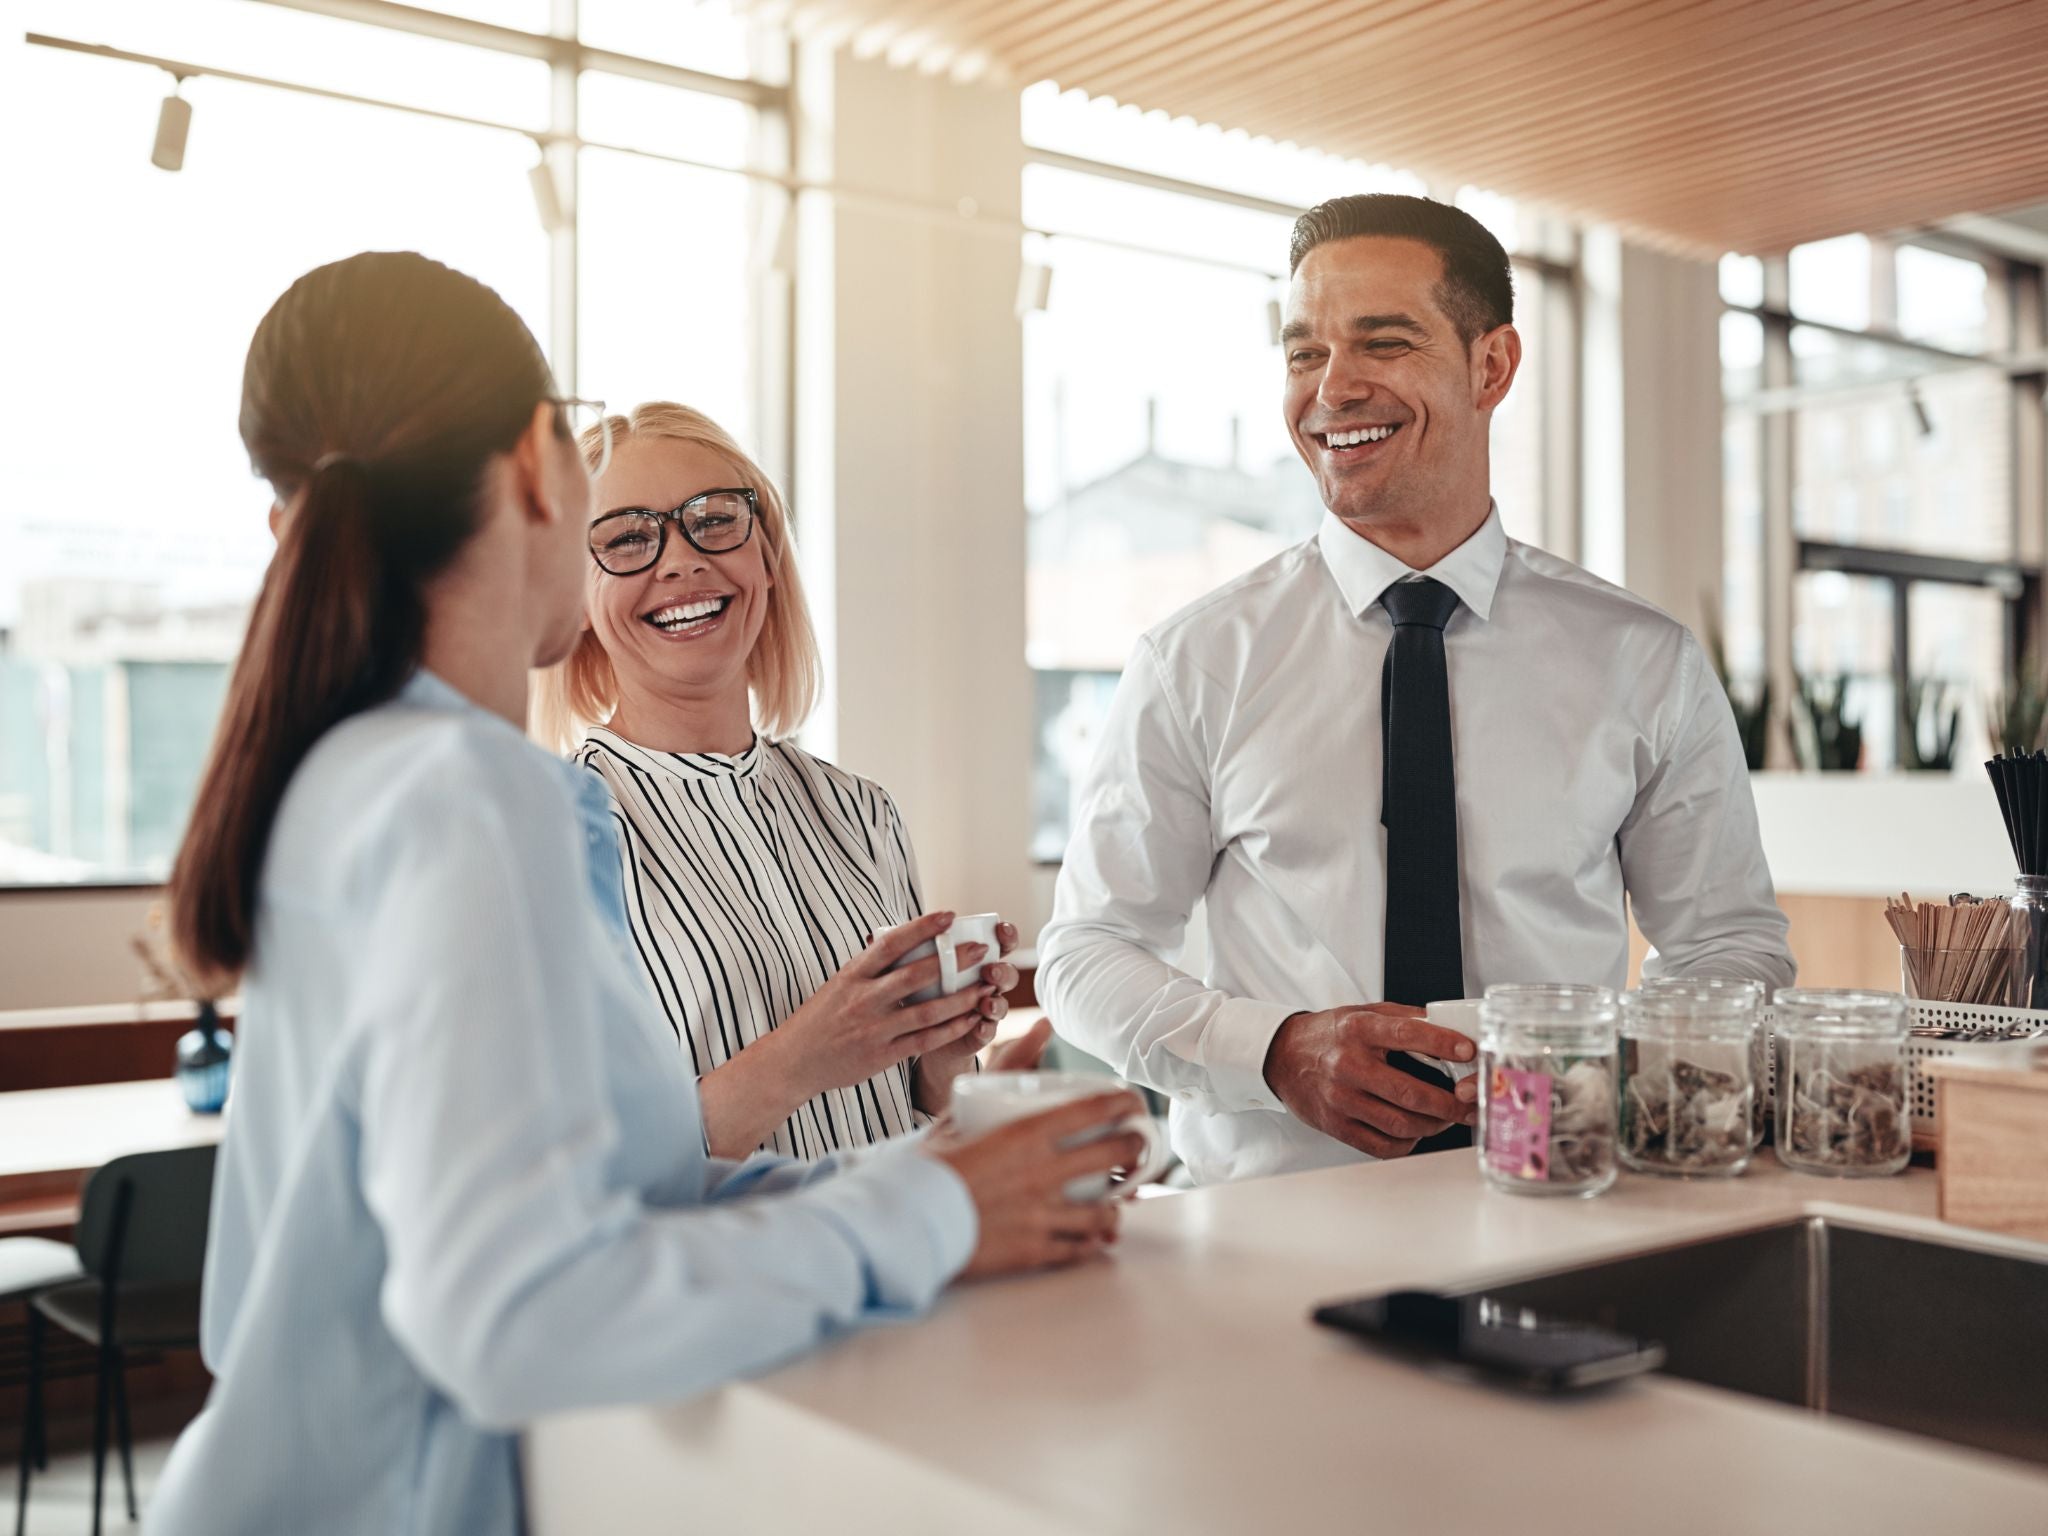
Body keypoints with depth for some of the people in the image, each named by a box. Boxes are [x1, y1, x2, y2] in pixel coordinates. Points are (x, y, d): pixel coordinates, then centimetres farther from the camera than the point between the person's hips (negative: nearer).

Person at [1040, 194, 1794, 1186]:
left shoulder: (1645, 663, 6)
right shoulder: (1194, 664, 3)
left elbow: (1732, 947, 12)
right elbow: (1086, 954, 5)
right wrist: (1279, 1051, -14)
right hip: (1272, 1212, -2)